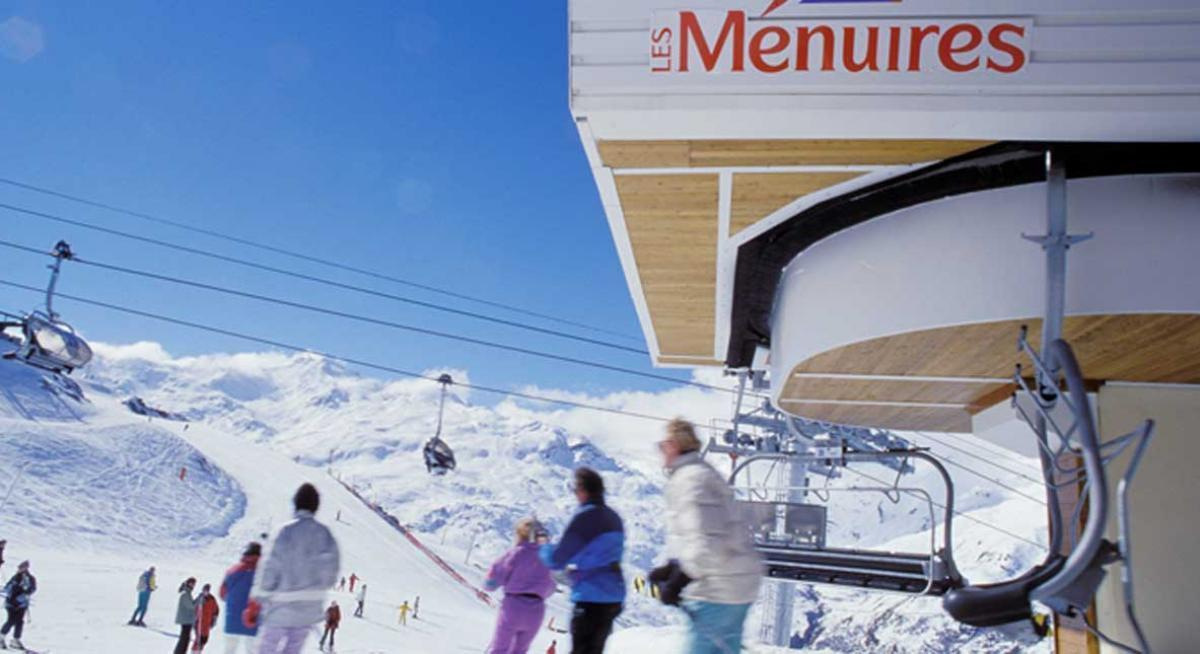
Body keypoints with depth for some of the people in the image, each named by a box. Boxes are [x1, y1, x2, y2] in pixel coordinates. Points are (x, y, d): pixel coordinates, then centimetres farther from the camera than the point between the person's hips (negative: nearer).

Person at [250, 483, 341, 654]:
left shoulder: (287, 531, -13)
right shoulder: (325, 534, 0)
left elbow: (270, 569, -11)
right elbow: (331, 571, 4)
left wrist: (257, 602, -1)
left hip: (282, 607, -4)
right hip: (310, 609, 4)